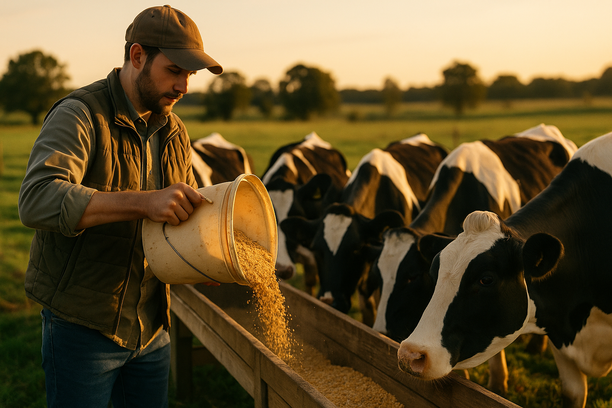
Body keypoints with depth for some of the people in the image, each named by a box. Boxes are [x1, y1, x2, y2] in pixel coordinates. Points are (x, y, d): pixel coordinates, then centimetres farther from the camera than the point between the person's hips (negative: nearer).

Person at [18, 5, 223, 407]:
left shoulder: (175, 133, 9)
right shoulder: (79, 115, -15)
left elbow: (188, 216, 18)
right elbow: (37, 201, -32)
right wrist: (144, 202, -40)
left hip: (152, 329, 7)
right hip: (82, 328, -6)